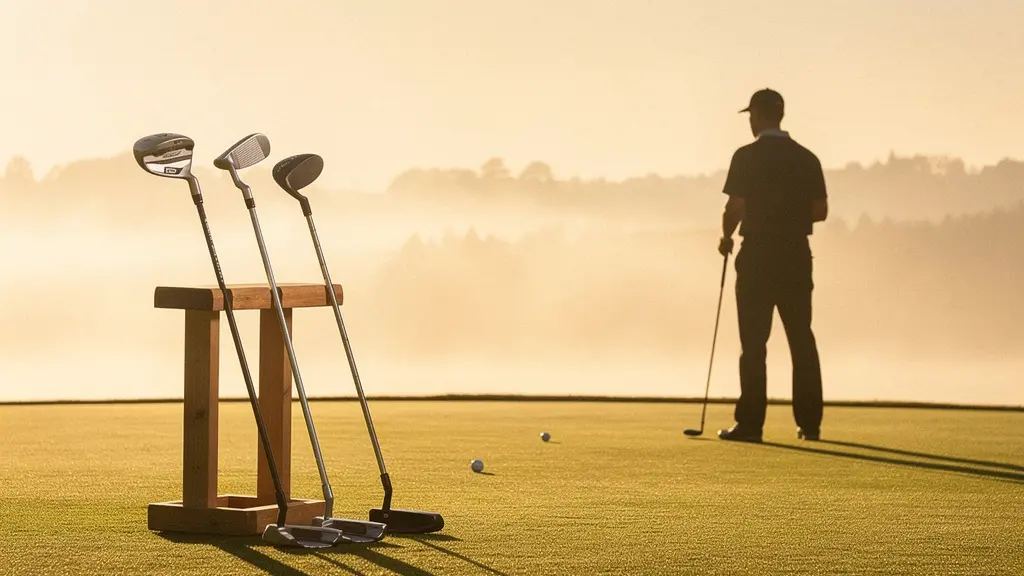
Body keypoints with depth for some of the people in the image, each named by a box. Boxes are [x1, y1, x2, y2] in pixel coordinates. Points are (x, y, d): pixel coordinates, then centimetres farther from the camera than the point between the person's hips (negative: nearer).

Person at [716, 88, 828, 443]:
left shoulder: (747, 157, -9)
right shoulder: (807, 158, 6)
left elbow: (735, 207, -12)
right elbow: (820, 211, 7)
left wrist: (726, 236, 7)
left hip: (758, 255, -4)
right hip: (797, 254, 4)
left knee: (754, 341, -1)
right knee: (802, 338, 10)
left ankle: (750, 423, -4)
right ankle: (810, 423, 10)